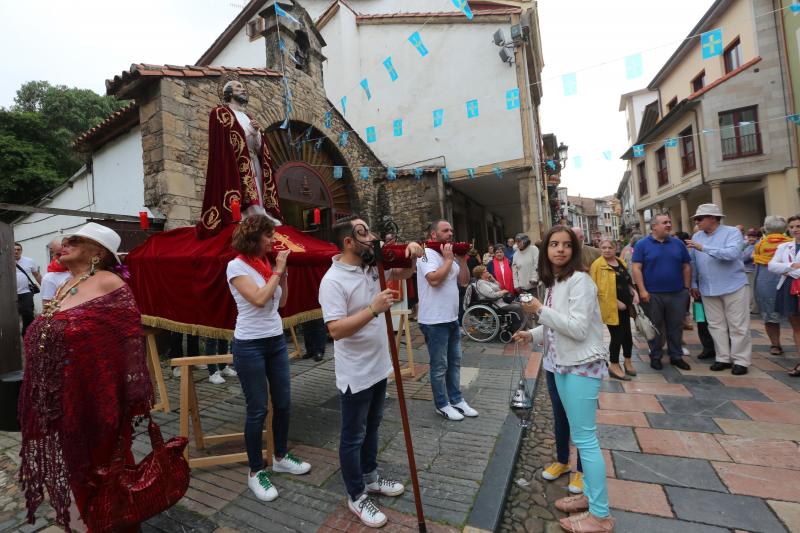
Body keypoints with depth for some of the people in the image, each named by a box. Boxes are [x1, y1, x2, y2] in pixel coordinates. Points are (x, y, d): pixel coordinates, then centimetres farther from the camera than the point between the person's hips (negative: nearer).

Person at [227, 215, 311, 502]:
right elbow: (259, 299, -23)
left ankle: (281, 457, 34)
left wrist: (283, 273, 2)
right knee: (258, 409, 3)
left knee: (283, 403, 13)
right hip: (250, 345, -6)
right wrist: (277, 270, -14)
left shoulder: (266, 263, 7)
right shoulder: (236, 266, -10)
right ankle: (255, 472, 22)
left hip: (277, 341, 7)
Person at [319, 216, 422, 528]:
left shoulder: (373, 267, 1)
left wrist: (413, 255, -9)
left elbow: (404, 274, 12)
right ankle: (356, 497, 33)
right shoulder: (333, 280, -22)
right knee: (353, 436, 13)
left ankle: (370, 478, 46)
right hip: (355, 374, -8)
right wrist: (373, 309, -34)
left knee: (372, 427, 25)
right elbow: (336, 329, -28)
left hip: (379, 367, 8)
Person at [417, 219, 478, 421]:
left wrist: (462, 259, 0)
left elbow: (464, 281, 12)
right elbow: (434, 279, -28)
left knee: (454, 362, 18)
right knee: (439, 366, 5)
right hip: (434, 321, -9)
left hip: (452, 318, 9)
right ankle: (442, 404, 21)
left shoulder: (450, 255, 14)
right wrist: (449, 259, -17)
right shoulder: (427, 254, -12)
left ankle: (456, 399, 32)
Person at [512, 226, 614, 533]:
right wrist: (532, 335, 3)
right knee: (581, 436, 18)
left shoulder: (579, 280, -16)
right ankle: (589, 494, 33)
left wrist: (540, 310, -19)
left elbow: (578, 328, -23)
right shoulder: (552, 282, 9)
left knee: (585, 439, 0)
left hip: (582, 366, -8)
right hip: (562, 365, 8)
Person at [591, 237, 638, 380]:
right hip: (611, 307, -8)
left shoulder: (621, 262, 11)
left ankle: (628, 361, 37)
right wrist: (616, 302, -18)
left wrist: (634, 293, 4)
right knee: (617, 335, -2)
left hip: (625, 304, 8)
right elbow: (598, 289, -17)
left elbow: (628, 281, 21)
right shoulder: (597, 264, -14)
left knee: (627, 333, 18)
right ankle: (614, 366, 14)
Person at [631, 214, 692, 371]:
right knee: (655, 327, 8)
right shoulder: (642, 245, -4)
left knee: (676, 326, 11)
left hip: (677, 294, 3)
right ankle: (655, 356, 20)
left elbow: (686, 267, 11)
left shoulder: (678, 244, 8)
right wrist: (642, 290, -14)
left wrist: (687, 288, 6)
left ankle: (676, 356, 25)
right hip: (652, 294, -3)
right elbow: (636, 268, -8)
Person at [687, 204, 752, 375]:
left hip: (733, 287, -4)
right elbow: (693, 263, 11)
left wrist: (703, 248, -29)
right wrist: (694, 284, 9)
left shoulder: (732, 232, -7)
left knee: (738, 326, 3)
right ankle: (723, 358, 20)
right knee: (716, 325, 10)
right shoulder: (696, 237, 7)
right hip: (708, 289, 5)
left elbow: (732, 253, -26)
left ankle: (740, 360, 14)